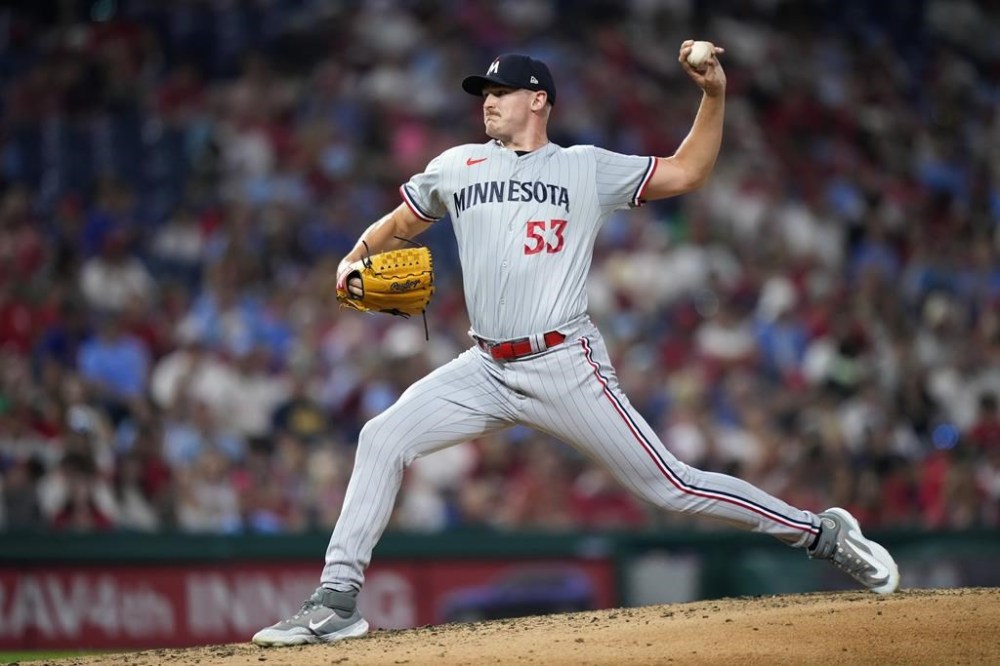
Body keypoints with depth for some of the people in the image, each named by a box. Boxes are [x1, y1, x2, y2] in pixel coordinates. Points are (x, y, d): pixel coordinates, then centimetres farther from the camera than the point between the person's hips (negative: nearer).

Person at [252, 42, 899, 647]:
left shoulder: (588, 169, 6)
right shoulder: (457, 167, 14)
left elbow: (685, 173, 8)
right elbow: (395, 227, 24)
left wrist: (715, 96, -4)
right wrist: (354, 263, 4)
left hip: (567, 367, -4)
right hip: (487, 368, 4)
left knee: (670, 485, -7)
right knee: (383, 439, -11)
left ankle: (823, 534, 6)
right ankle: (336, 603, -7)